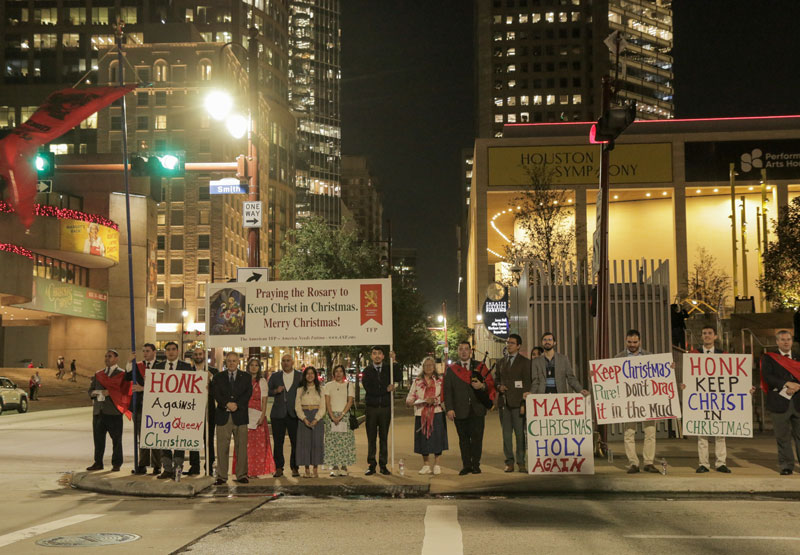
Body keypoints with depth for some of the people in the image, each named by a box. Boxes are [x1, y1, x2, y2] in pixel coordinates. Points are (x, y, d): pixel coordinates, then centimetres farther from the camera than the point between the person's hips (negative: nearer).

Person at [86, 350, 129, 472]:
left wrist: (109, 392, -12)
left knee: (116, 439, 0)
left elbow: (123, 391, -10)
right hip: (98, 410, 5)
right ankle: (98, 463, 18)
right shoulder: (98, 374, 18)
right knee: (98, 438, 9)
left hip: (113, 411, -5)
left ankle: (116, 464, 8)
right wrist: (100, 392, -5)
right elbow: (91, 391, 14)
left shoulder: (121, 374, 0)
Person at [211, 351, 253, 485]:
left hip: (240, 416, 0)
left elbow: (248, 394, 0)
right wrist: (227, 404, -16)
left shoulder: (246, 377, 12)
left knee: (241, 446, 1)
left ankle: (241, 475, 9)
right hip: (223, 416, 0)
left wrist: (236, 405, -13)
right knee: (222, 447, 0)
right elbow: (216, 394, -1)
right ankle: (221, 476, 5)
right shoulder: (218, 377, 12)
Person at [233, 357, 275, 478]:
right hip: (244, 414, 1)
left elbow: (264, 400, 4)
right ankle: (243, 471, 0)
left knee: (258, 444, -4)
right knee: (244, 443, -4)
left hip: (258, 415, 0)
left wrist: (263, 415, -9)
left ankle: (255, 471, 0)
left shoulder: (262, 381, 9)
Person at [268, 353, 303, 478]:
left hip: (294, 414, -1)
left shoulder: (300, 376, 8)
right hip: (278, 414, 1)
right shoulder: (275, 376, 11)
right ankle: (279, 468, 9)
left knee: (296, 442, -1)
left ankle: (295, 467, 9)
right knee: (278, 442, 1)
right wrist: (276, 391, -10)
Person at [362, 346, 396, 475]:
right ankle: (372, 465, 8)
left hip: (385, 407, 1)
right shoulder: (367, 371, 2)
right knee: (371, 438, 2)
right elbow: (368, 389, -8)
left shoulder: (388, 368, 8)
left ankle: (383, 465, 10)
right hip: (371, 407, -1)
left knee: (384, 437, 5)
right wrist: (386, 389, -9)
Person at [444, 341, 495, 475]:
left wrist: (482, 385, -16)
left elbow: (491, 383, 6)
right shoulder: (451, 369, 9)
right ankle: (466, 465, 11)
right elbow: (447, 390, 4)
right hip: (460, 411, 0)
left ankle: (475, 465, 9)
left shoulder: (480, 367, 10)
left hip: (477, 410, 0)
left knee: (477, 438, -1)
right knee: (463, 439, 3)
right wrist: (449, 408, -4)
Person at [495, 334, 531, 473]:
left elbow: (527, 384, -3)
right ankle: (509, 462, 10)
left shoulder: (525, 362, 1)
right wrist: (499, 386, -1)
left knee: (520, 433, -4)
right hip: (503, 402, 4)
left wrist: (524, 403, -11)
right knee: (506, 433, 5)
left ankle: (521, 462, 2)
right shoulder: (501, 362, 16)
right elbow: (496, 379, 23)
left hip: (517, 402, -4)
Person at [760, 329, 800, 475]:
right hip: (779, 402, -2)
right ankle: (786, 466, 10)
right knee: (783, 437, 2)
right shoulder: (768, 358, 6)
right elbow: (767, 377, -8)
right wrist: (787, 384, -16)